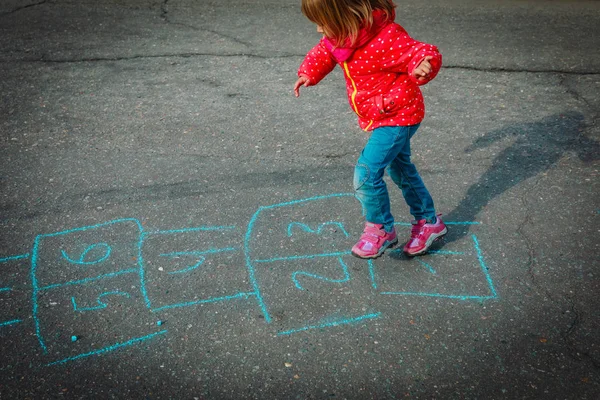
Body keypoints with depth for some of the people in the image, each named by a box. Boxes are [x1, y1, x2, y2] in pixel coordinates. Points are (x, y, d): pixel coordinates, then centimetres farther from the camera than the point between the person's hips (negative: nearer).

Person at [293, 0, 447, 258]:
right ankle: (428, 221, 39)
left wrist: (423, 67, -51)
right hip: (378, 117, 9)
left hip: (398, 115, -9)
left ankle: (381, 229, 8)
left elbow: (420, 53, -30)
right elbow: (324, 52, 15)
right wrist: (308, 74, 5)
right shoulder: (340, 35, -6)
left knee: (366, 174, -15)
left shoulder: (386, 38, -31)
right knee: (400, 169, 21)